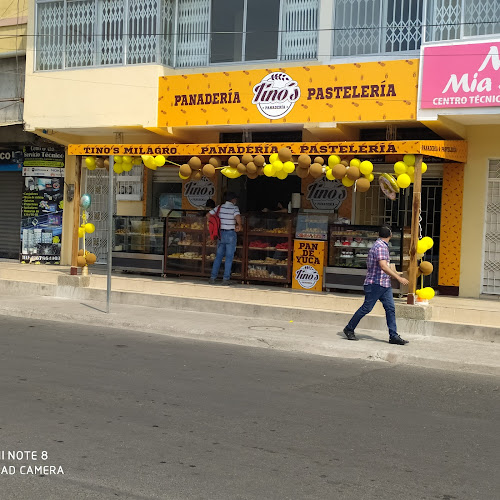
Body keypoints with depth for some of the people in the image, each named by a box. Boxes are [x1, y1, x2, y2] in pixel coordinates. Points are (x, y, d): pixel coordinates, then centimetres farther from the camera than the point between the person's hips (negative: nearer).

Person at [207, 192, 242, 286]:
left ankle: (213, 277, 10)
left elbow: (208, 215, 6)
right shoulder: (234, 208, -8)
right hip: (231, 234, -4)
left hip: (221, 233, 4)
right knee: (229, 257, 3)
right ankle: (226, 279, 2)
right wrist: (239, 225, -10)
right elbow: (238, 217, -27)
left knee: (218, 256, 12)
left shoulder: (220, 207, 5)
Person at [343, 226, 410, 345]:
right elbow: (383, 266, -27)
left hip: (385, 284, 10)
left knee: (390, 308, 2)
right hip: (375, 283, -10)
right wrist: (399, 278, -27)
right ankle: (349, 329, 12)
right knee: (366, 308, -2)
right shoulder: (380, 246, -17)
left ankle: (393, 336, 1)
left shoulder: (383, 246, 16)